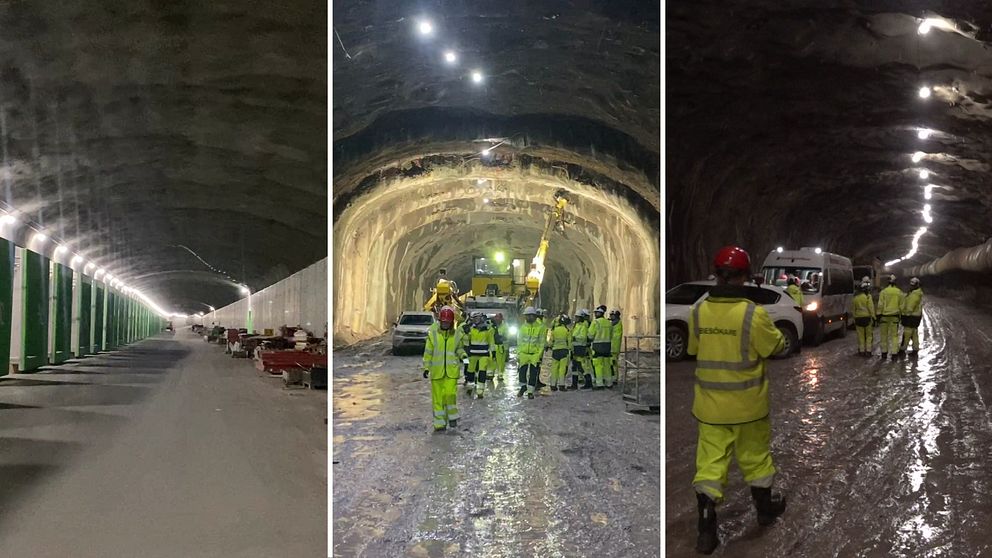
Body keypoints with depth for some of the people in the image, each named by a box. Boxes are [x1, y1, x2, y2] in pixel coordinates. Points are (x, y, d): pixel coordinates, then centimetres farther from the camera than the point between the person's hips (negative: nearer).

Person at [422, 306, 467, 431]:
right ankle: (439, 423, 13)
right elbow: (428, 352, 3)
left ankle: (452, 417, 16)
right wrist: (426, 367, 1)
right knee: (437, 397, 3)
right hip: (436, 370, 0)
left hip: (452, 370, 0)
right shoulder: (433, 333, -2)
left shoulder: (456, 334, 2)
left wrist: (462, 355, -5)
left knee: (450, 394, -9)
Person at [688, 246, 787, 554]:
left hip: (710, 404, 2)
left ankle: (706, 529, 3)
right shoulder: (754, 313, -19)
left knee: (710, 461, 6)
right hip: (747, 403, -2)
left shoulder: (698, 311, -8)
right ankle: (765, 507, 40)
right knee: (754, 454, 19)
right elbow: (776, 346, -5)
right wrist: (774, 331, 15)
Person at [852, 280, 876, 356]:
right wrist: (873, 318, -9)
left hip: (858, 318, 4)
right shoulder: (868, 296, -8)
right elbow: (871, 308, -12)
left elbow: (854, 309, 12)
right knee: (869, 335, 4)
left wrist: (854, 319, 17)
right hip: (867, 318, -4)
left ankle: (861, 351, 10)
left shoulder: (856, 297, 9)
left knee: (861, 336, 8)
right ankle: (868, 351, 2)